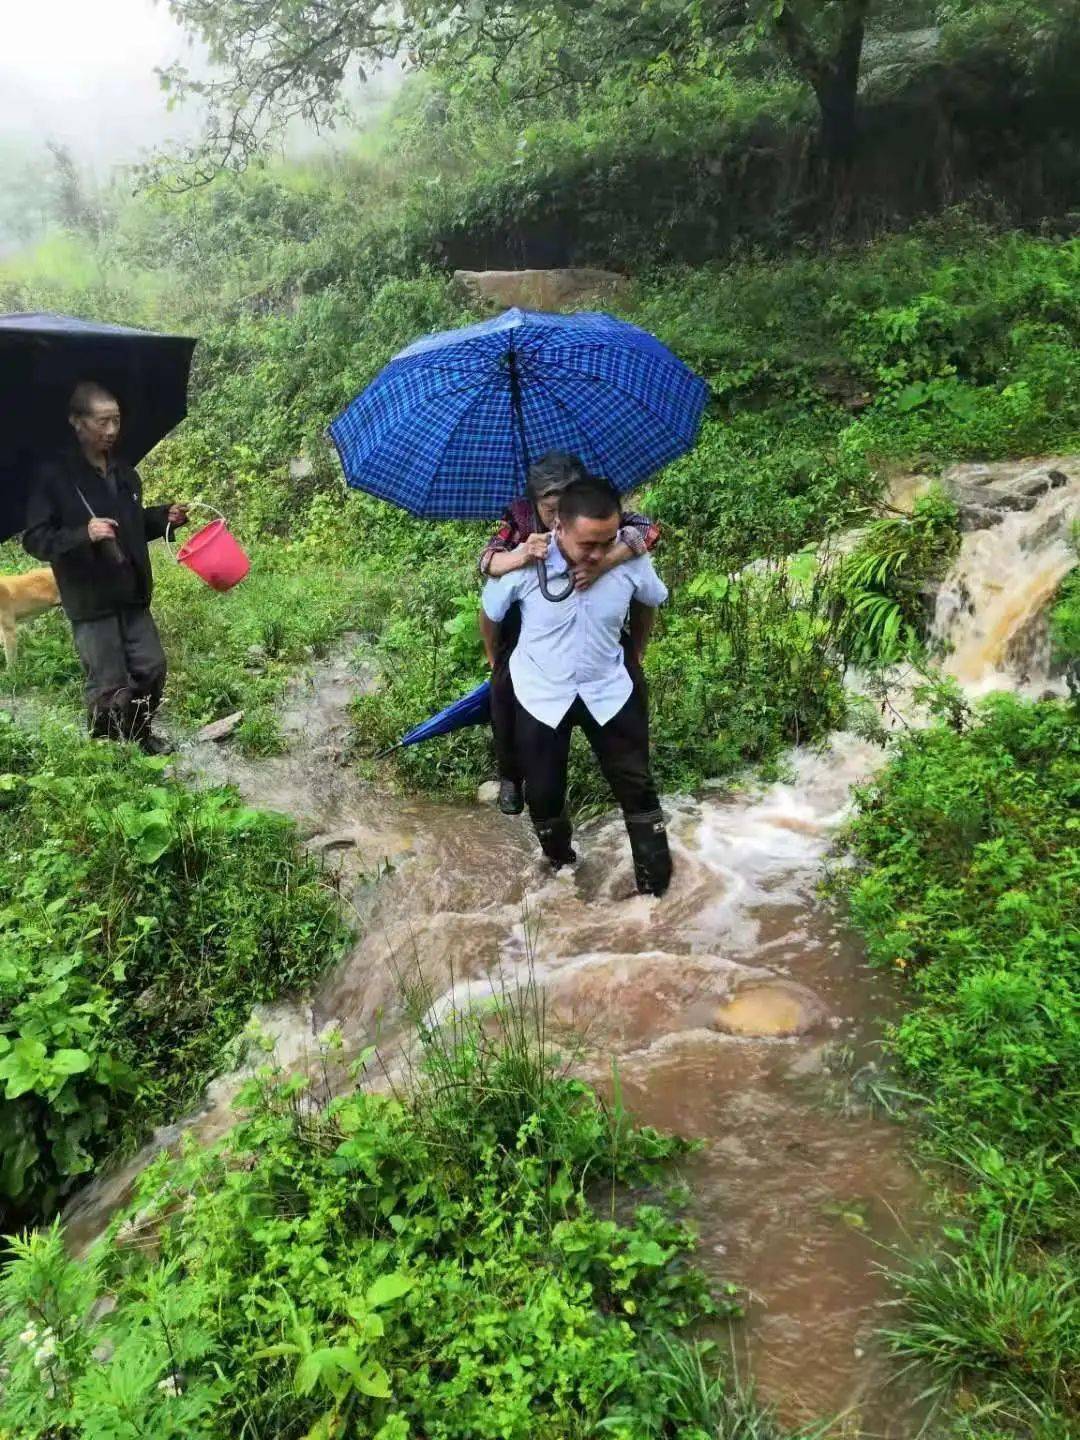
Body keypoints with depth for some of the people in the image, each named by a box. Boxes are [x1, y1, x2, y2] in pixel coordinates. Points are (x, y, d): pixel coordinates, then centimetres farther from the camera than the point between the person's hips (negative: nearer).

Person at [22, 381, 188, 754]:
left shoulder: (125, 474, 9)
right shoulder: (54, 476, -11)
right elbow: (34, 540, -13)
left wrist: (165, 516, 4)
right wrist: (83, 534, -29)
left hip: (132, 595, 6)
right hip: (91, 601, -6)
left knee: (152, 669, 12)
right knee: (109, 685, -1)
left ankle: (139, 735, 33)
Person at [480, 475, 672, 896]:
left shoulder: (632, 559, -21)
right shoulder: (524, 564, -26)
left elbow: (647, 604, 4)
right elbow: (489, 618, -5)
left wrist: (635, 654, 15)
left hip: (609, 690, 1)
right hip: (540, 695, -1)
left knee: (637, 787, 8)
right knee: (543, 793, 11)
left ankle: (657, 882, 25)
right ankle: (560, 863, 39)